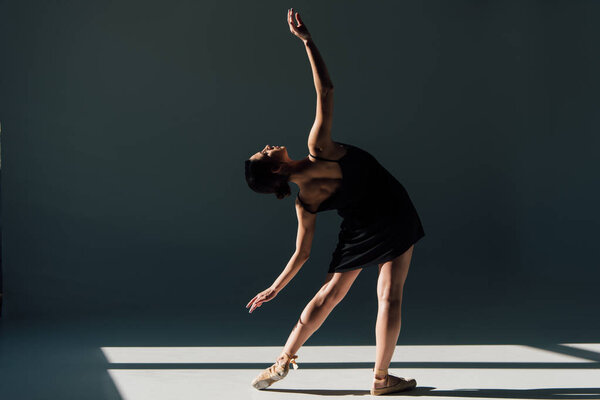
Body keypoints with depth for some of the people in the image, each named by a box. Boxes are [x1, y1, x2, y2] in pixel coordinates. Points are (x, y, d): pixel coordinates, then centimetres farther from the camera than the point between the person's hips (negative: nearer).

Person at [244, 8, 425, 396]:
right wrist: (307, 40, -16)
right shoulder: (319, 149, -18)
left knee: (329, 294, 16)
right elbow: (325, 91, -19)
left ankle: (284, 361, 19)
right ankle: (382, 378, 5)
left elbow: (302, 253, -2)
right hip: (395, 213, -4)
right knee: (389, 295, 1)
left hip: (360, 229, 4)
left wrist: (275, 288, 10)